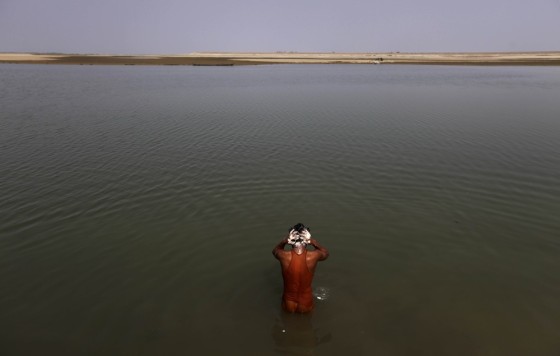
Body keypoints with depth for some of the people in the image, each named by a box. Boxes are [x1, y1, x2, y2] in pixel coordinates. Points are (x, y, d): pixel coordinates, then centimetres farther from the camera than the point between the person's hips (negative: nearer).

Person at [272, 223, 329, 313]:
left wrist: (284, 241, -11)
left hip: (288, 305, 0)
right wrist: (315, 243, -10)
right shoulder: (314, 256, -22)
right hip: (306, 305, 0)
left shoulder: (284, 255, -22)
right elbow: (325, 253, 4)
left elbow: (275, 250, 6)